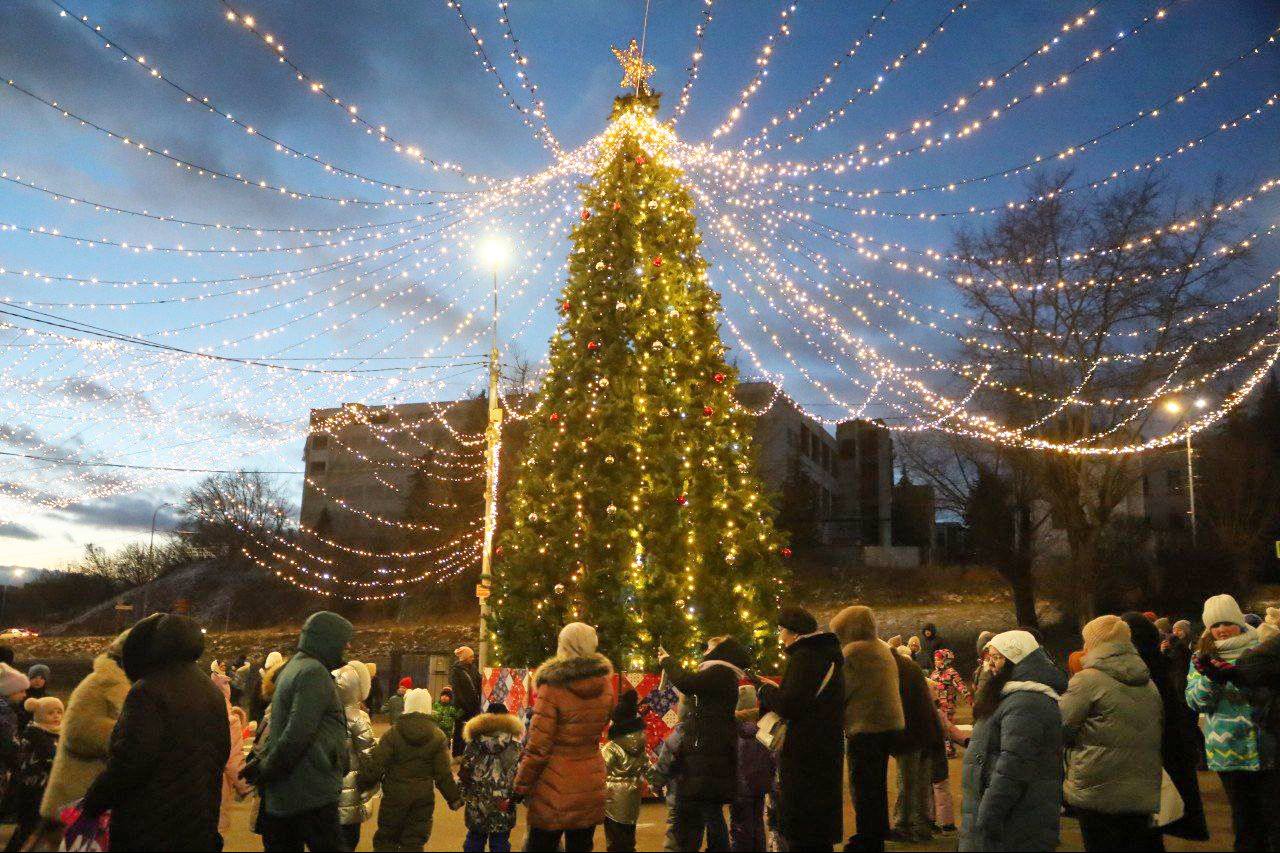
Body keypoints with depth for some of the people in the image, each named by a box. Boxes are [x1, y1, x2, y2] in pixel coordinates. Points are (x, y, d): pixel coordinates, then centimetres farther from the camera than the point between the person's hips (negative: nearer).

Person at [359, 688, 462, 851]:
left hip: (395, 795, -1)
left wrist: (363, 785, 3)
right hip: (424, 797, 1)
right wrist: (454, 797, 6)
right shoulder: (438, 736, -2)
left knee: (385, 839, 13)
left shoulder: (393, 732, -8)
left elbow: (376, 765, -10)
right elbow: (444, 773, -3)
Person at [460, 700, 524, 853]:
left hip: (477, 805, 1)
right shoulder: (515, 747, -3)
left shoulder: (474, 744, -2)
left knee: (475, 840, 15)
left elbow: (463, 773, -1)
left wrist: (463, 795, 13)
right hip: (504, 806, -1)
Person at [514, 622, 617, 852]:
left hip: (556, 790, -5)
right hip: (591, 788, 5)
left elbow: (538, 746, -14)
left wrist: (521, 787, -5)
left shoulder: (553, 687, -16)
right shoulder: (605, 685, 0)